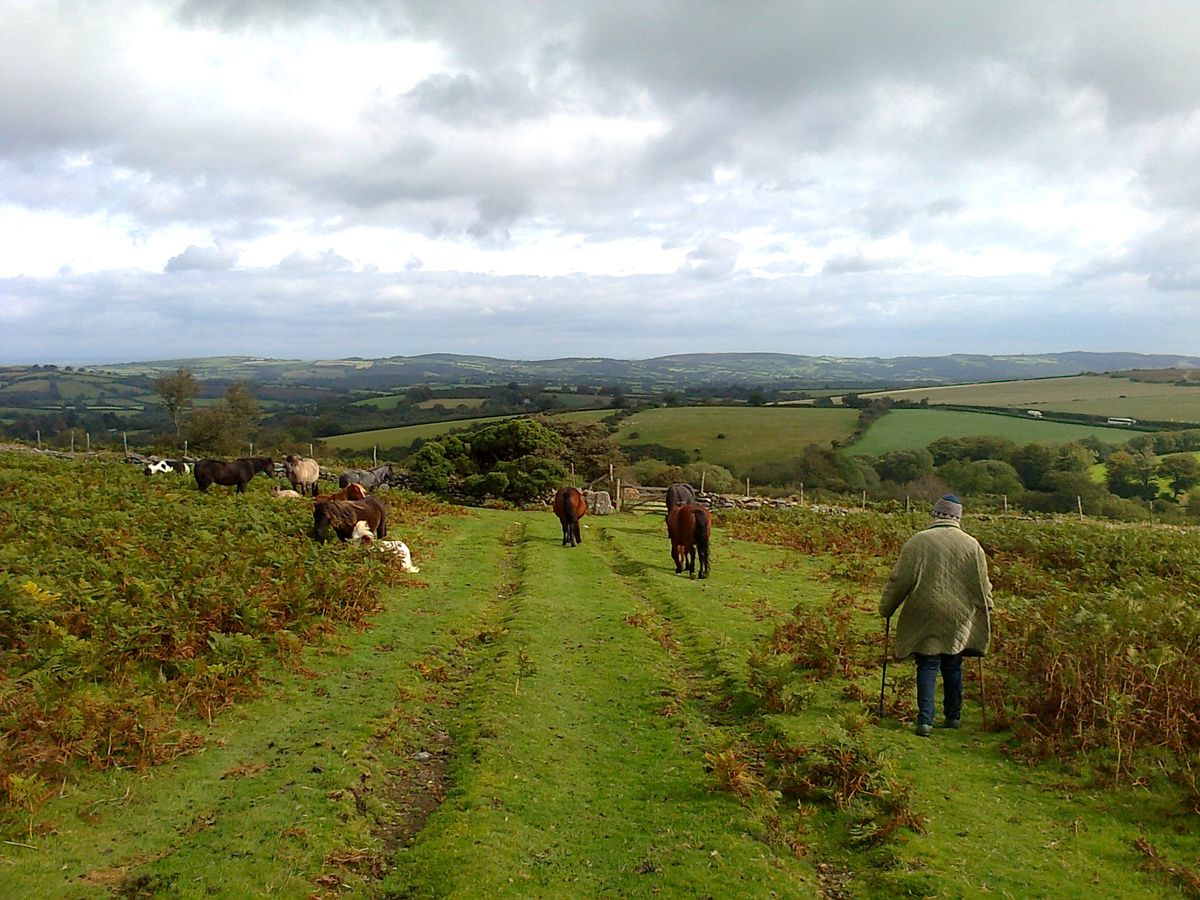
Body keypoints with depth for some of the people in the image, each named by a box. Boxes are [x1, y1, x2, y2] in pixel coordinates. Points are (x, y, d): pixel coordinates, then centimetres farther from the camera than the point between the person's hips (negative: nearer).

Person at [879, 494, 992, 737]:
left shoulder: (917, 542, -7)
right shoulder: (971, 545, 0)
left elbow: (899, 580, -4)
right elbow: (983, 586, 8)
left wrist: (886, 609, 8)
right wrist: (985, 614, 23)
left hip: (925, 618, -2)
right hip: (959, 618, 2)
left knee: (927, 667, 3)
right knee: (953, 668, 15)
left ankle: (925, 721, -4)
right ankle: (953, 717, 26)